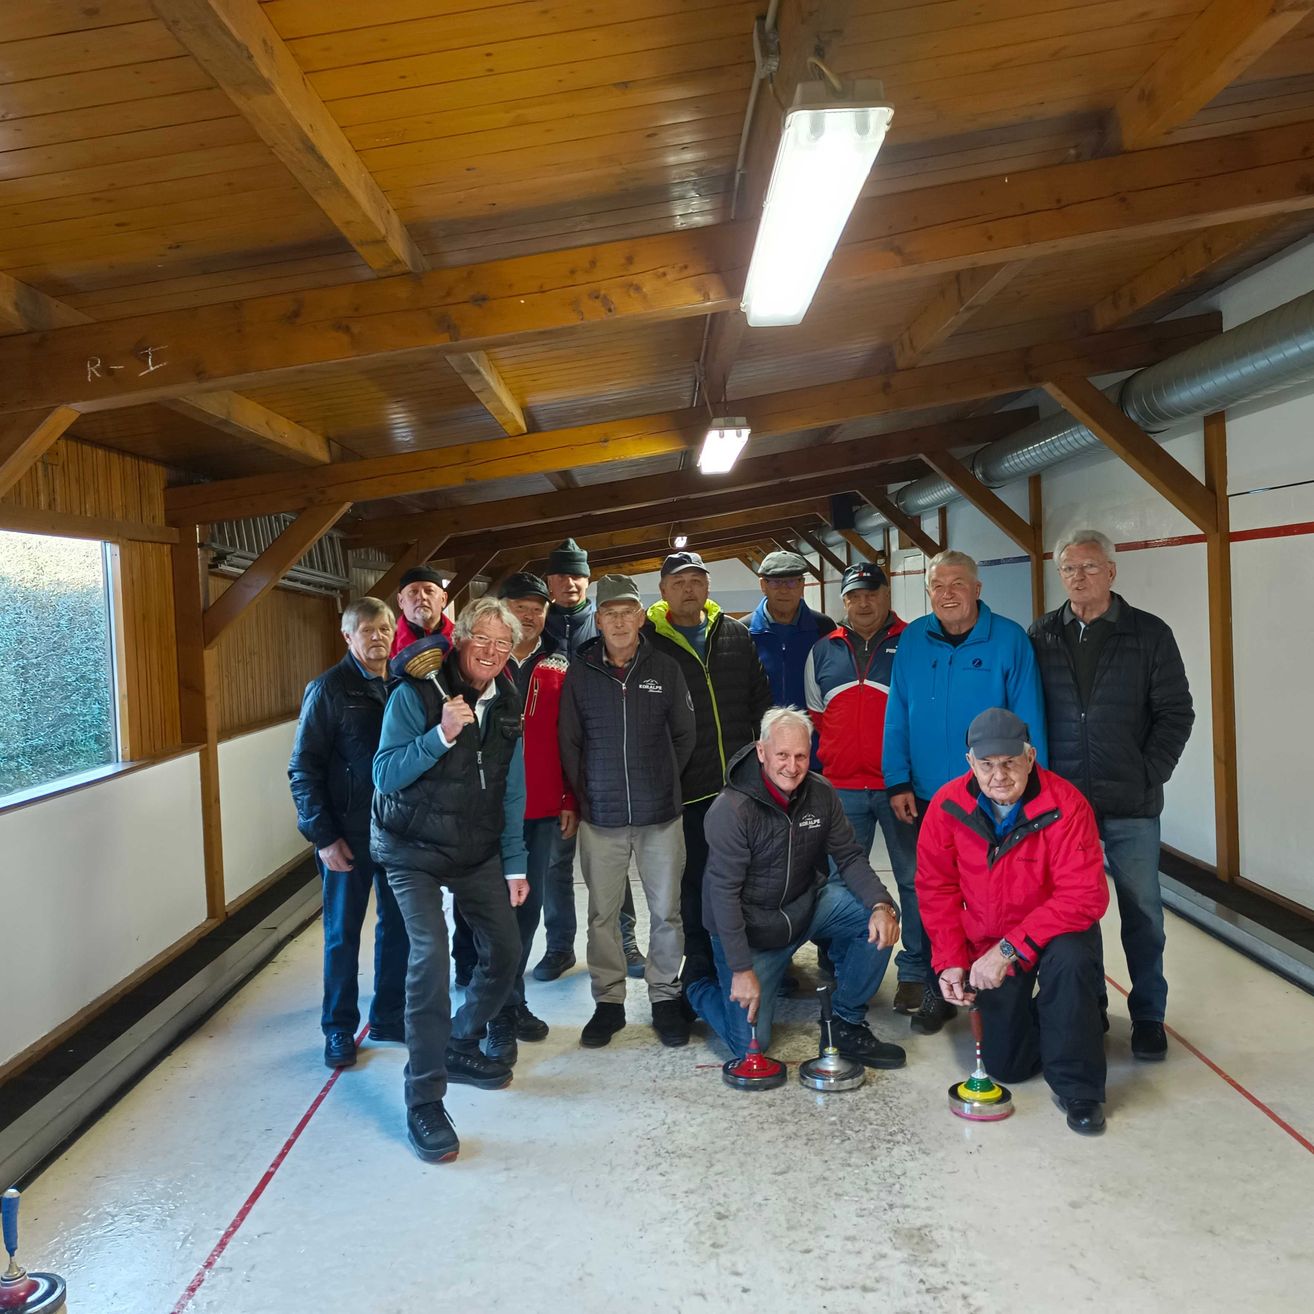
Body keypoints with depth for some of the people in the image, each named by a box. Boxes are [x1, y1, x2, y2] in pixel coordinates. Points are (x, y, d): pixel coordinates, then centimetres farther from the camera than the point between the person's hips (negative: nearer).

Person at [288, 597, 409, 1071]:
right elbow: (303, 769, -8)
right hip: (349, 832, -4)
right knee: (343, 931, 8)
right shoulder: (328, 689, -7)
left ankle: (389, 1016, 28)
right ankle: (339, 1028, 22)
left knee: (397, 924, 12)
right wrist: (322, 834, -12)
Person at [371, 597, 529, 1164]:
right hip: (413, 850, -6)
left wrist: (515, 865, 6)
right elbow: (385, 775, -18)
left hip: (477, 851, 6)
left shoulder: (506, 705, 3)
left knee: (504, 950, 7)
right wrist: (442, 734, -31)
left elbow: (511, 791, 8)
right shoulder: (415, 694, -14)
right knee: (431, 953, -20)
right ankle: (424, 1102, -10)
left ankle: (460, 1045, 33)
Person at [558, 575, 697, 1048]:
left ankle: (665, 996, 23)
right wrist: (585, 795, 2)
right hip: (600, 817, 0)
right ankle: (608, 1000, 22)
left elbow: (684, 735, 9)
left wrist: (663, 781, 7)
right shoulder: (580, 673, 0)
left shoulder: (666, 669, 0)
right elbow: (569, 742, 5)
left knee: (666, 912, 7)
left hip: (661, 815, 0)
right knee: (602, 914, 8)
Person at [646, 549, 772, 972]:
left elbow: (760, 702, 13)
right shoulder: (648, 642, -2)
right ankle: (702, 965, 24)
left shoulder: (735, 634, 8)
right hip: (687, 788, -3)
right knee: (694, 880, 8)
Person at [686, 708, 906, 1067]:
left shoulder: (821, 794, -8)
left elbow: (849, 857, -3)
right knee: (750, 1044, -8)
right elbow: (724, 893, -21)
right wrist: (742, 969, -22)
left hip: (805, 906, 5)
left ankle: (848, 1024, -1)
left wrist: (881, 905, -23)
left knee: (878, 922, -18)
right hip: (751, 929, -5)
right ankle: (699, 983, 23)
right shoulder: (731, 809, -24)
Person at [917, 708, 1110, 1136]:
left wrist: (1010, 949, -32)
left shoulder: (1065, 804, -25)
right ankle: (1037, 1015, 39)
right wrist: (950, 960, -10)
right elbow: (936, 887, -3)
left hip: (1057, 931, -3)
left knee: (1070, 958, -38)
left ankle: (1077, 1087, -17)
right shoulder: (948, 805, -14)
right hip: (988, 946, 3)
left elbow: (1085, 896, -29)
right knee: (1006, 1064, 4)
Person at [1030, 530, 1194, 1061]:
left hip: (1130, 805, -1)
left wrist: (1148, 777, -7)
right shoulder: (1041, 636, 5)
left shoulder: (1149, 634, 1)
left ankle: (1148, 1017, 22)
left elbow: (1175, 713, 1)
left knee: (1142, 913, 7)